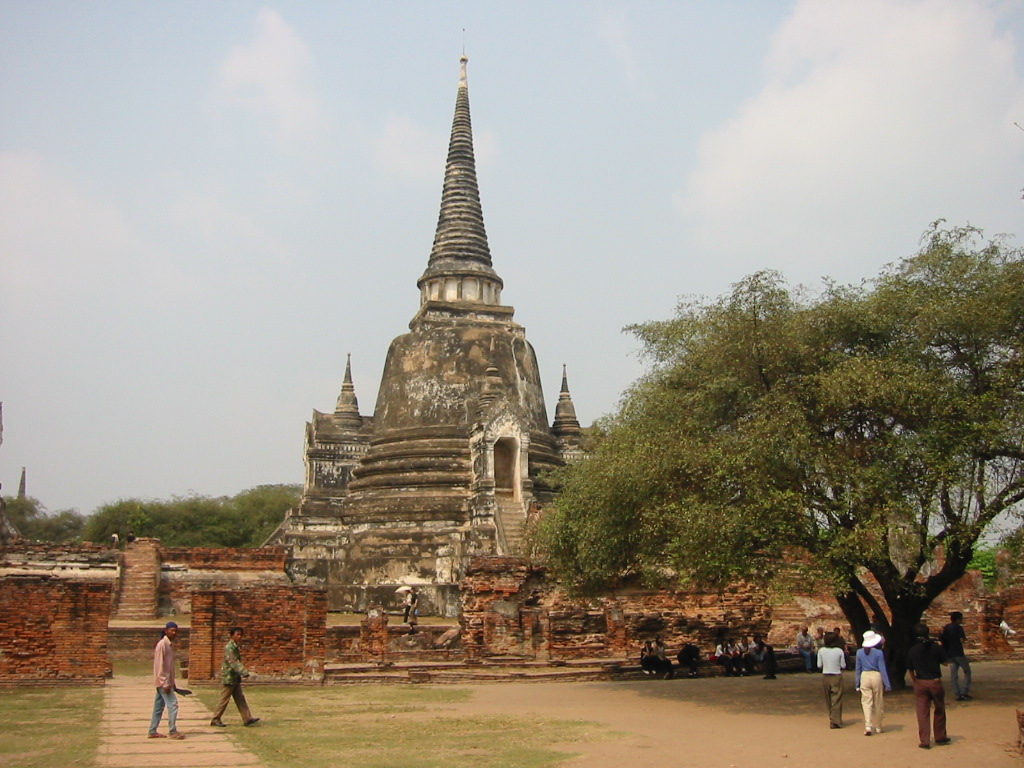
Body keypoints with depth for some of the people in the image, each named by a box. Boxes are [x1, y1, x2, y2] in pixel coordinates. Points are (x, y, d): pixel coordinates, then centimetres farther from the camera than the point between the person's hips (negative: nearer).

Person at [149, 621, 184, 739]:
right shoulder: (162, 645, -15)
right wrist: (165, 683, -21)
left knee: (159, 707, 12)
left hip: (167, 681, 9)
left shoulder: (170, 645, 13)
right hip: (163, 681, -9)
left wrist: (172, 683, 18)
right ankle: (172, 731, -6)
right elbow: (160, 665, -19)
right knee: (172, 704, -10)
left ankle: (153, 731, 18)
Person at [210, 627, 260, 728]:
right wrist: (244, 672, -34)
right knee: (224, 700, 0)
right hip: (228, 678, -9)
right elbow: (233, 662, -28)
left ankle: (247, 718, 6)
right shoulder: (229, 647, -18)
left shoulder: (235, 647, 12)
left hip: (235, 678, 9)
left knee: (240, 699, 6)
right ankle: (215, 719, 10)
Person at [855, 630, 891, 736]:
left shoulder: (860, 652, 2)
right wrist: (887, 684, 0)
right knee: (878, 704, 12)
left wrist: (857, 683, 15)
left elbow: (858, 669, 8)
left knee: (866, 703, 0)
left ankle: (868, 726, -15)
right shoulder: (878, 653, -7)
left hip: (864, 676, 1)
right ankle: (878, 727, 22)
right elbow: (882, 669, -5)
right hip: (876, 676, -1)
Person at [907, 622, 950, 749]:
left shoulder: (912, 651, -1)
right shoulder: (936, 647, -7)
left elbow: (911, 670, 5)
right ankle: (940, 737, 27)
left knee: (922, 713, 4)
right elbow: (944, 662, 4)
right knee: (939, 711, 17)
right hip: (935, 682, -1)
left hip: (920, 683, 1)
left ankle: (924, 741, 2)